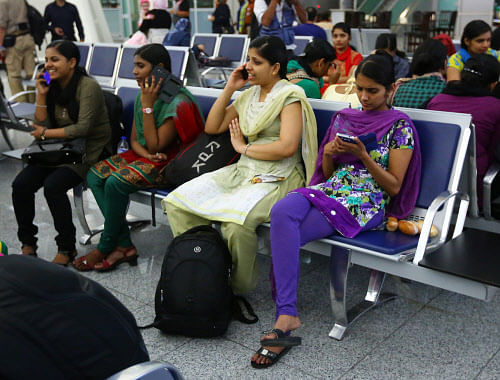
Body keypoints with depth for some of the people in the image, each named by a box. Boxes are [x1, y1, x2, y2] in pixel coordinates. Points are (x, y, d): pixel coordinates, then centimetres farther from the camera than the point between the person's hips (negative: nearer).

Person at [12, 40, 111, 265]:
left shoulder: (88, 86, -13)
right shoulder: (53, 87, 9)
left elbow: (82, 128, -20)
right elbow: (41, 126, 7)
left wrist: (46, 133, -11)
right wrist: (41, 95, -4)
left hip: (89, 152, -7)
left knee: (52, 185, -28)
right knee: (21, 184, -12)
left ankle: (67, 248, -11)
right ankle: (27, 244, 3)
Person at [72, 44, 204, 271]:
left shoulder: (177, 102, -18)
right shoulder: (144, 94, 8)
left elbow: (155, 146, -20)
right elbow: (134, 139, 12)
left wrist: (147, 106, -20)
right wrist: (144, 152, -12)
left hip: (168, 163, -9)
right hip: (143, 156, 9)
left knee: (115, 182, -27)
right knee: (95, 175, -10)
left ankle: (105, 248, -7)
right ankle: (123, 244, -14)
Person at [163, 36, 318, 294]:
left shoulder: (290, 97, -5)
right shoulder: (249, 95, 17)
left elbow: (287, 147, -19)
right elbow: (212, 127, 17)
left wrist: (243, 148, -7)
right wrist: (229, 88, 9)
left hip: (277, 178, -7)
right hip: (242, 171, 7)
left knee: (235, 221, -37)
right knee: (176, 203, -12)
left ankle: (240, 288, -12)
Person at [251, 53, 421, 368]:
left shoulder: (400, 126, 3)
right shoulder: (343, 118, 18)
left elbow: (394, 186, -1)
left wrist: (363, 155, -13)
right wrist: (329, 152, -2)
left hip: (367, 203, -5)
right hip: (329, 189, 5)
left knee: (284, 234, -28)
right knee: (281, 211, -31)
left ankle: (286, 318, -22)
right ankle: (286, 317, -31)